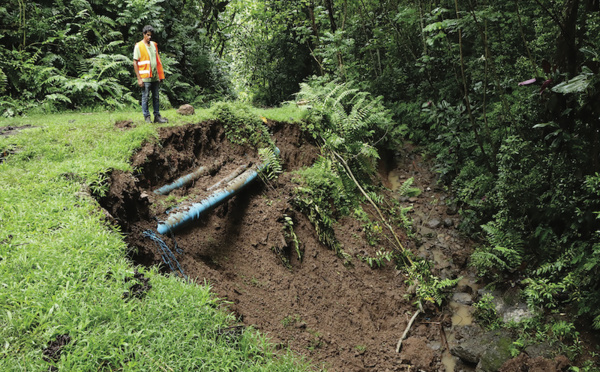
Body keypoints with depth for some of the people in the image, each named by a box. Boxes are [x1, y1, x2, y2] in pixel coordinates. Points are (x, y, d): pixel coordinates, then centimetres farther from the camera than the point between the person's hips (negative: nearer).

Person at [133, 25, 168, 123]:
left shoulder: (154, 45, 12)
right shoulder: (138, 46, -5)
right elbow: (135, 63, -7)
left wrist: (160, 75, 14)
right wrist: (139, 78, -12)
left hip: (155, 77, 6)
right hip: (145, 78, -5)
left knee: (156, 97, 9)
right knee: (145, 98, 1)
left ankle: (157, 116, 16)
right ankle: (147, 117, 7)